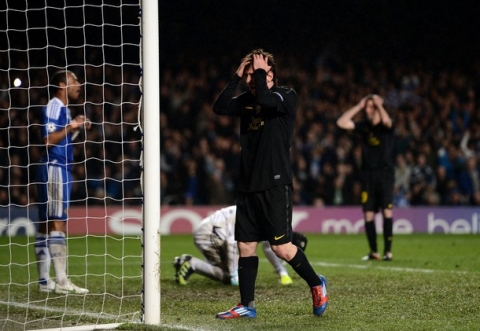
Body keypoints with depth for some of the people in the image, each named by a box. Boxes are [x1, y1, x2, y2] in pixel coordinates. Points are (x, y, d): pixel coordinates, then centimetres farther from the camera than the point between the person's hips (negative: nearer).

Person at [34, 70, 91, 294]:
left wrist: (76, 129, 15)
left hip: (61, 168, 11)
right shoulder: (53, 107, -10)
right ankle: (61, 281, -15)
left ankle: (44, 280, 11)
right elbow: (49, 139, -19)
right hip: (54, 168, -11)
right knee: (57, 223, -12)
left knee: (46, 225, 9)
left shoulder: (63, 108, 19)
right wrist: (70, 127, -25)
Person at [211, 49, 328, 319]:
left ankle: (316, 284, 14)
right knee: (245, 246, 5)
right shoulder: (247, 100, 13)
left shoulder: (287, 96, -6)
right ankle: (247, 305, 12)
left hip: (275, 185, -7)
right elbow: (220, 107, -1)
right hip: (248, 185, 7)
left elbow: (264, 100, -26)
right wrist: (237, 76, -3)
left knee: (281, 247, -8)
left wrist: (260, 72, -11)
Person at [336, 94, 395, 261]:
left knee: (387, 211, -11)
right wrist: (358, 106, 0)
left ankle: (388, 251, -6)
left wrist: (379, 104, -14)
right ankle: (373, 252, 12)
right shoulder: (363, 126, 9)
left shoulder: (386, 126, -3)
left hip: (385, 172, -4)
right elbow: (341, 122, 0)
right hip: (368, 174, 4)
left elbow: (386, 120, -28)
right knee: (368, 214, 3)